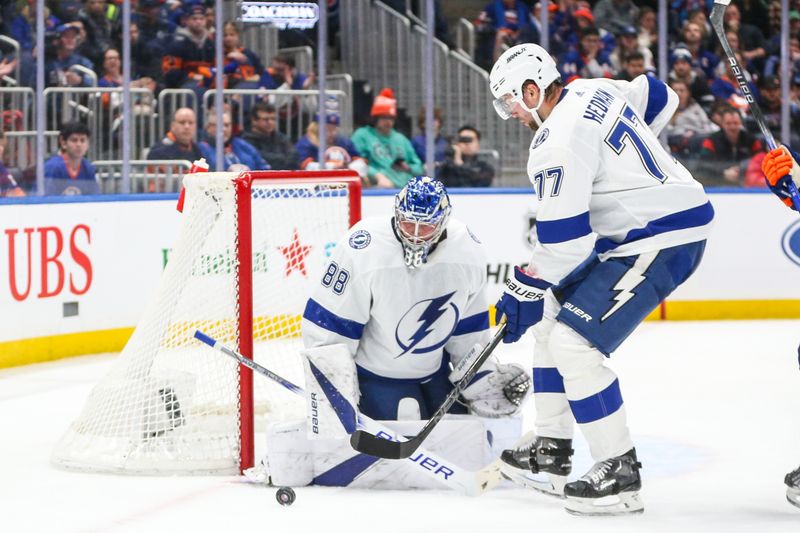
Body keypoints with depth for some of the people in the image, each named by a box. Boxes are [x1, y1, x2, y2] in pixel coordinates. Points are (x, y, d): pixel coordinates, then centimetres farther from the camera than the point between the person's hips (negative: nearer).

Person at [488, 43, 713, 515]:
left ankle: (620, 473, -9)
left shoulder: (558, 143, -21)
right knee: (553, 316, 17)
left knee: (573, 342, -16)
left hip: (664, 241, -11)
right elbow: (659, 96, 26)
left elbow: (563, 239, -21)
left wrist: (523, 291, -7)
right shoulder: (594, 91, 7)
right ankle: (552, 452, 22)